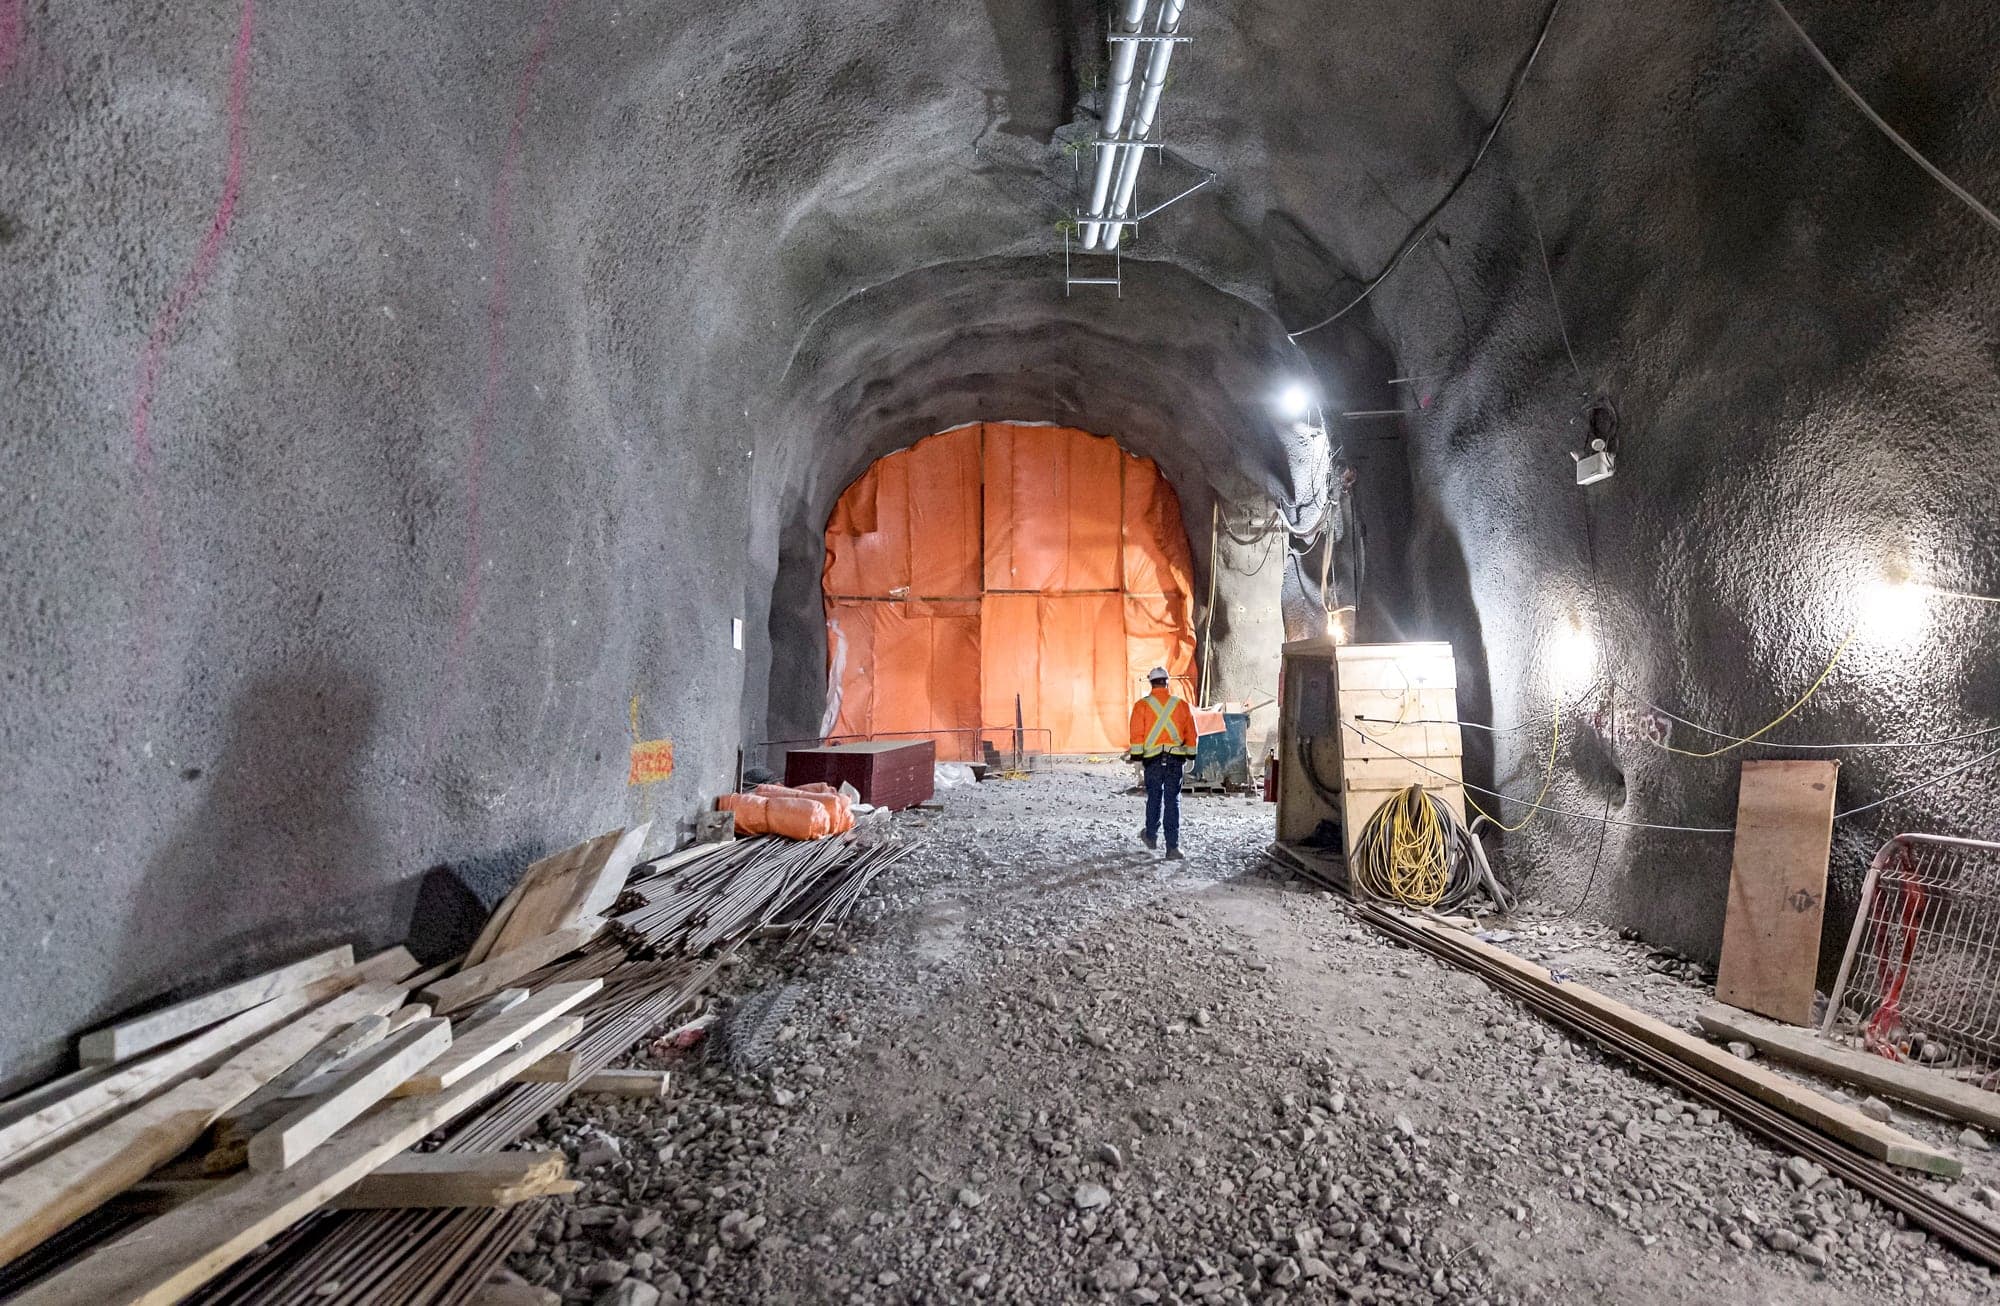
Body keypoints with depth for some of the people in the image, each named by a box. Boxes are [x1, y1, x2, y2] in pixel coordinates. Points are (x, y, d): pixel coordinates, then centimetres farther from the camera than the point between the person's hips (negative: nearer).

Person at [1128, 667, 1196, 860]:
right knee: (1172, 800, 1)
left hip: (1153, 758, -1)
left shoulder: (1142, 705, -2)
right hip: (1176, 758, 1)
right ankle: (1173, 846, -5)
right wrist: (1190, 756, 18)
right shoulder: (1181, 705, 5)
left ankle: (1151, 836, 32)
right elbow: (1191, 733, 9)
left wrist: (1136, 756, 0)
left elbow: (1137, 734, -5)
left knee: (1154, 797, 17)